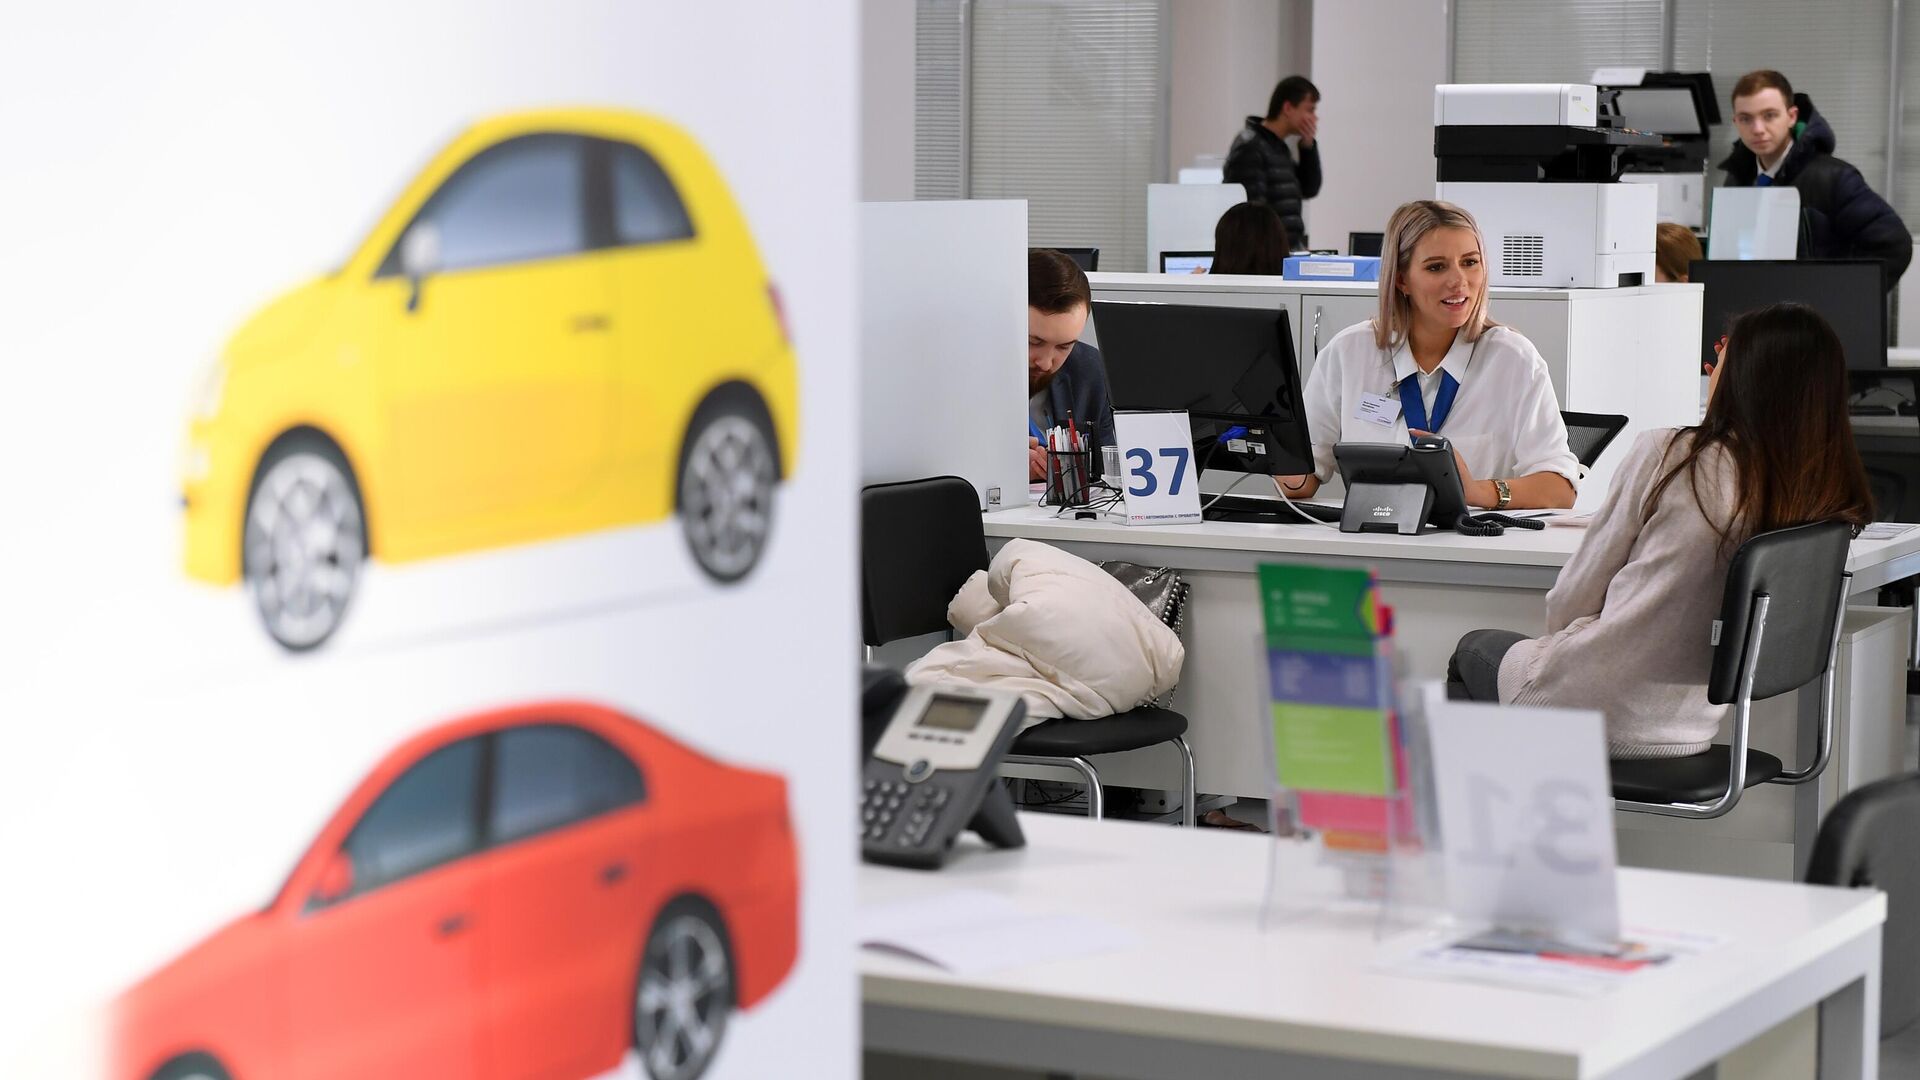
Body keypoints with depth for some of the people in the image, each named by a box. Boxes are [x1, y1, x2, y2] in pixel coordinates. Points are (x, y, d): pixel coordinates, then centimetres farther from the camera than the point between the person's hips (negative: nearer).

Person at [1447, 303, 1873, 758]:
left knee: (1476, 649, 27)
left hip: (1597, 712, -5)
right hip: (1691, 726, 6)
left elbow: (1571, 598, -7)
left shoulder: (1668, 453, -16)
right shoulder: (1830, 502, -4)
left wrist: (1562, 638, 13)